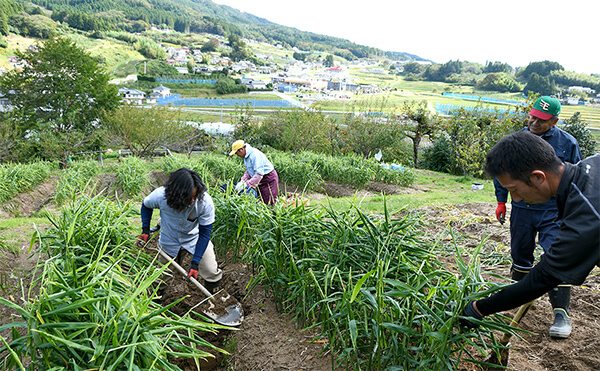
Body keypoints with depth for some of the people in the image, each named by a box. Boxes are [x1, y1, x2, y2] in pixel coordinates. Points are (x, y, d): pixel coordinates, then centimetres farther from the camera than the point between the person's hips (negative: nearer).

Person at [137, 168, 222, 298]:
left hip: (195, 238, -1)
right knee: (161, 276, 17)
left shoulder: (205, 202, -34)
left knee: (212, 273, -5)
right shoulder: (160, 196, -31)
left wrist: (195, 263, -23)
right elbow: (146, 205, -3)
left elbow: (204, 234, -22)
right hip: (169, 242, 1)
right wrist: (145, 230, -12)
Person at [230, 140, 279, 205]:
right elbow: (249, 170, 14)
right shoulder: (246, 155, 6)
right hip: (261, 181, 10)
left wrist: (246, 184, -31)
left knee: (268, 204, -11)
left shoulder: (255, 155, -25)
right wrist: (242, 181, -2)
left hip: (269, 180, -10)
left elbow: (259, 174, -32)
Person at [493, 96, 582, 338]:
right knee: (520, 254, 14)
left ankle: (561, 313, 0)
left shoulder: (567, 143, -4)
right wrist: (501, 201, 10)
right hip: (521, 209, 3)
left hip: (553, 212, -3)